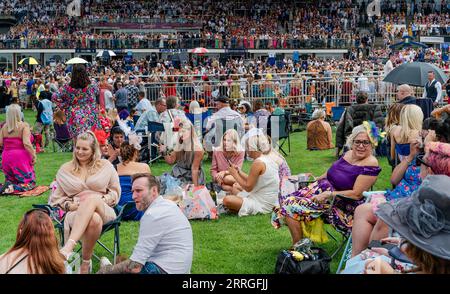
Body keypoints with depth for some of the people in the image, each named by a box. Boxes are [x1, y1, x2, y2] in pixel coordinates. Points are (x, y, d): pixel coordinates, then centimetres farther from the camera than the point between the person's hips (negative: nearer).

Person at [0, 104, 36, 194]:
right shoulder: (24, 125, -10)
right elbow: (26, 143, -18)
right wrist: (34, 156, -10)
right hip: (20, 157, -5)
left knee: (11, 181, 22)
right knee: (30, 183, 3)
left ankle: (8, 185, -11)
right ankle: (12, 188, -23)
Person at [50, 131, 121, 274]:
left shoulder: (105, 166, 13)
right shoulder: (65, 170, 14)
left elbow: (115, 192, 15)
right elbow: (56, 198, 18)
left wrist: (102, 200, -5)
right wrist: (69, 205, -4)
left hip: (104, 211, 0)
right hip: (75, 213, 0)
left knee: (92, 199, -40)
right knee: (94, 219, -41)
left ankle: (68, 248, -49)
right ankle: (86, 263, -33)